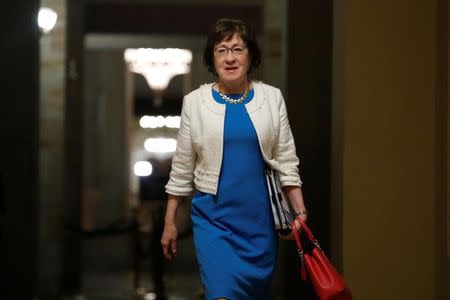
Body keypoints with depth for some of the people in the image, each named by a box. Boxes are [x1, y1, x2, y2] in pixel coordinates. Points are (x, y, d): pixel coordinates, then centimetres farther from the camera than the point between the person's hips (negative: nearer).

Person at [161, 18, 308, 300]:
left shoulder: (272, 98, 2)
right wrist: (170, 221, 6)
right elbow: (182, 167, 5)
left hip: (260, 217, 2)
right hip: (213, 216, -2)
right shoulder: (195, 101, 0)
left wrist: (300, 211, -4)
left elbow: (286, 161, 4)